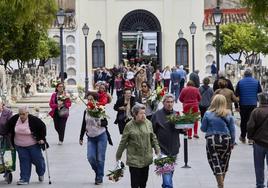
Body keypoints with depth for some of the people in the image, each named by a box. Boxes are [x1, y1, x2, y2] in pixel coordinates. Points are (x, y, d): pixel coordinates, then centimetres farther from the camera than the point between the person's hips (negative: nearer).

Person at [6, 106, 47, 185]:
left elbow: (42, 127, -9)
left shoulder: (33, 120, -20)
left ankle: (41, 174, 34)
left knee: (37, 159, 6)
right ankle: (24, 179, 3)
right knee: (24, 161, 0)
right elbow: (8, 126, 9)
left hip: (33, 145, -3)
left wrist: (42, 138, -9)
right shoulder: (14, 119, -9)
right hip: (20, 146, 3)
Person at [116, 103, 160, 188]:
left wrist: (157, 151, 6)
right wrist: (118, 156, 2)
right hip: (134, 159, -3)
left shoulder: (148, 123, 2)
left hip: (146, 158, 4)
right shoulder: (129, 126, -8)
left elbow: (153, 138, 11)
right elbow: (123, 142, -2)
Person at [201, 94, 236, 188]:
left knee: (215, 163, 3)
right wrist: (232, 142, 12)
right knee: (224, 163, 16)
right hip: (226, 140, 2)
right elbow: (233, 130, 2)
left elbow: (203, 128, 0)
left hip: (212, 140, -2)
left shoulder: (208, 114, -6)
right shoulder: (228, 114, -1)